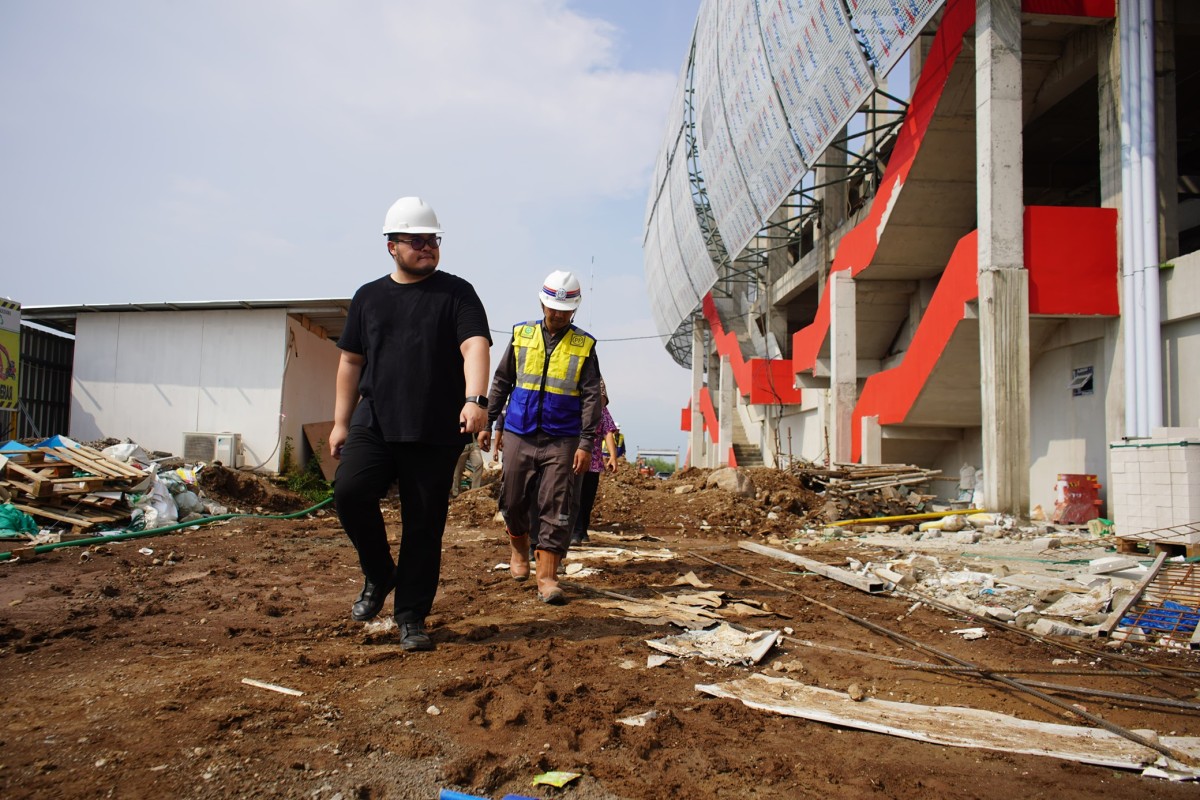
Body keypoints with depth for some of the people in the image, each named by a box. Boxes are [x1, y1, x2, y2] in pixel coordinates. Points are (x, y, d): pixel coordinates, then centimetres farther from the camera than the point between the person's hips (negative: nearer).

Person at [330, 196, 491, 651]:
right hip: (374, 424, 2)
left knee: (424, 524, 0)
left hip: (435, 432, -2)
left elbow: (475, 345, -10)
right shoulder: (369, 297, 15)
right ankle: (379, 575, 7)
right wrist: (341, 422, 14)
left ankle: (411, 617, 15)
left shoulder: (456, 293, 5)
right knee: (349, 490, -20)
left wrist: (474, 399, -27)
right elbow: (351, 362, 18)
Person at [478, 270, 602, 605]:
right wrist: (487, 422, 9)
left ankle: (547, 577, 1)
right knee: (513, 501, 9)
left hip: (562, 440, -1)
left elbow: (591, 397, -2)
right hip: (519, 435, 2)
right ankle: (518, 547, 38)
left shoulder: (584, 345, 2)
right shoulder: (521, 335, 6)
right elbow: (501, 382, 12)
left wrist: (586, 443, -9)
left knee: (556, 510, -4)